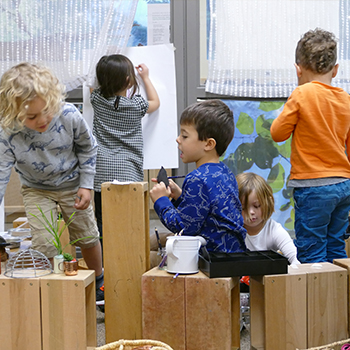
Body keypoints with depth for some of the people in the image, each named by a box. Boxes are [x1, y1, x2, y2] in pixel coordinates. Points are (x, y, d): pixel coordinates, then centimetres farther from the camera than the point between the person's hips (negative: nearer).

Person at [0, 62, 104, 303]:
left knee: (87, 236, 13)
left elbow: (88, 147, -9)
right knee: (43, 243, -11)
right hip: (37, 189, -1)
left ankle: (99, 280, 40)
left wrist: (86, 185, -9)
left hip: (71, 183, 1)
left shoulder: (69, 116, -29)